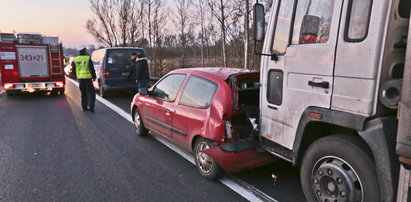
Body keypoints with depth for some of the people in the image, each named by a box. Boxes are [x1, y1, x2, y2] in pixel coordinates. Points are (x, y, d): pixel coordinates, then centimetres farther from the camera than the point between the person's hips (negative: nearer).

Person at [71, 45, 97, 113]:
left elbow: (73, 71, 10)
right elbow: (92, 69, -13)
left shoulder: (75, 59, 6)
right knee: (91, 93, 0)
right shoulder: (88, 58, -9)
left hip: (80, 78, 5)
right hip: (88, 78, -5)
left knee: (83, 93, 15)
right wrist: (94, 77, -2)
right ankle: (90, 106, -13)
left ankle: (84, 107, 18)